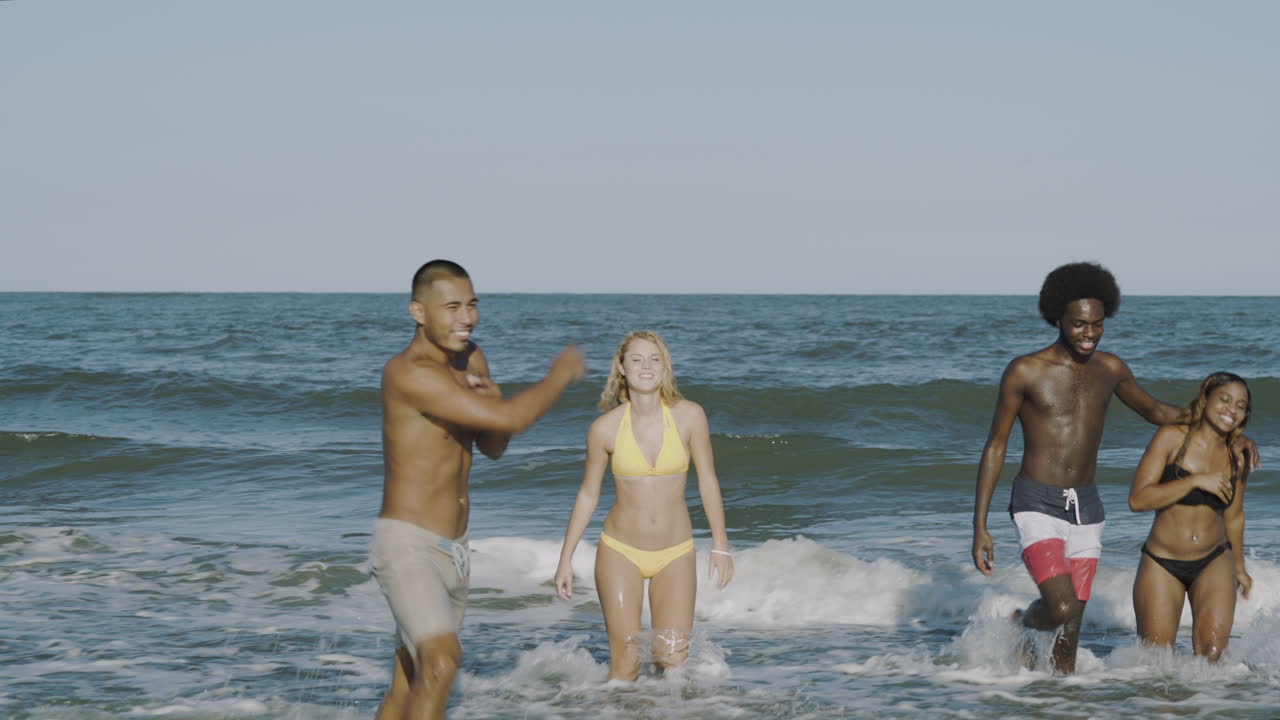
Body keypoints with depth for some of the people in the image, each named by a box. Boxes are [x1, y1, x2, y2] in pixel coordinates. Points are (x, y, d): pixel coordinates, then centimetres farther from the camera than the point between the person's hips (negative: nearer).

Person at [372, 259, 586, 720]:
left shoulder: (469, 360, 9)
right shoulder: (409, 373, -20)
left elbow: (493, 447, 16)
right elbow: (511, 419, -25)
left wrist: (486, 399, -5)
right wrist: (560, 374, -8)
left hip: (452, 549, 9)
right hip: (407, 545, -9)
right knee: (442, 661, -27)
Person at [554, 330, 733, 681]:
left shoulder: (689, 416, -7)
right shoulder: (605, 427, -7)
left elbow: (708, 481, 1)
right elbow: (588, 495, 3)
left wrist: (720, 547, -1)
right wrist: (565, 559, 5)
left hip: (675, 554, 1)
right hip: (621, 550, -1)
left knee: (674, 661, -4)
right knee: (625, 662, -5)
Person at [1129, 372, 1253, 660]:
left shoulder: (1238, 458, 2)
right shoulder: (1171, 438, -10)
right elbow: (1137, 499, -17)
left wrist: (1239, 567, 28)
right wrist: (1196, 481, -21)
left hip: (1214, 562, 2)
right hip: (1162, 563, -2)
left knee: (1212, 649, -18)